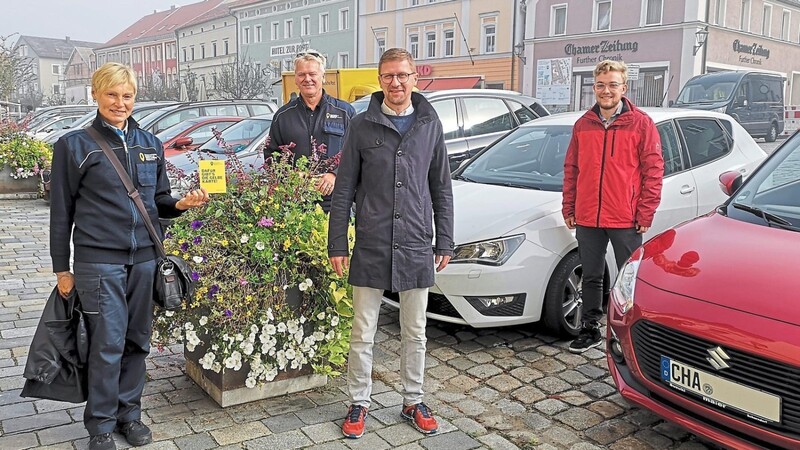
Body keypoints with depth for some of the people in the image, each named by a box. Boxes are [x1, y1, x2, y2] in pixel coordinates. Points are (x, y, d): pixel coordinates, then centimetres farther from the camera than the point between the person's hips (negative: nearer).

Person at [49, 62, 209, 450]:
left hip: (144, 259, 4)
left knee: (137, 341, 10)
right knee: (107, 345, -1)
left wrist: (181, 204, -5)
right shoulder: (75, 145, 0)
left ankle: (129, 413, 27)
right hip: (99, 262, -4)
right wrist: (62, 269, 1)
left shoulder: (150, 144, 11)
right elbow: (61, 211, 1)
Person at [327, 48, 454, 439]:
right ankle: (359, 403, 24)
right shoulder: (362, 125, 0)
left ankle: (413, 401, 29)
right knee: (363, 334, 8)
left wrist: (444, 242, 6)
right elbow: (344, 189, 1)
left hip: (416, 247, 2)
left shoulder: (430, 124, 5)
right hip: (371, 247, -1)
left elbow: (441, 189, 9)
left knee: (415, 333, 13)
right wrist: (337, 244, -3)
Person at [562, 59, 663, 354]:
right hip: (587, 219, 4)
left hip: (625, 220, -4)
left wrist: (645, 214, -9)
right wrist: (569, 208, 8)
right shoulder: (583, 125, 10)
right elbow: (571, 169, 13)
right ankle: (591, 330, 27)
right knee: (591, 278, 14)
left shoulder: (641, 124, -2)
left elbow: (653, 171, -4)